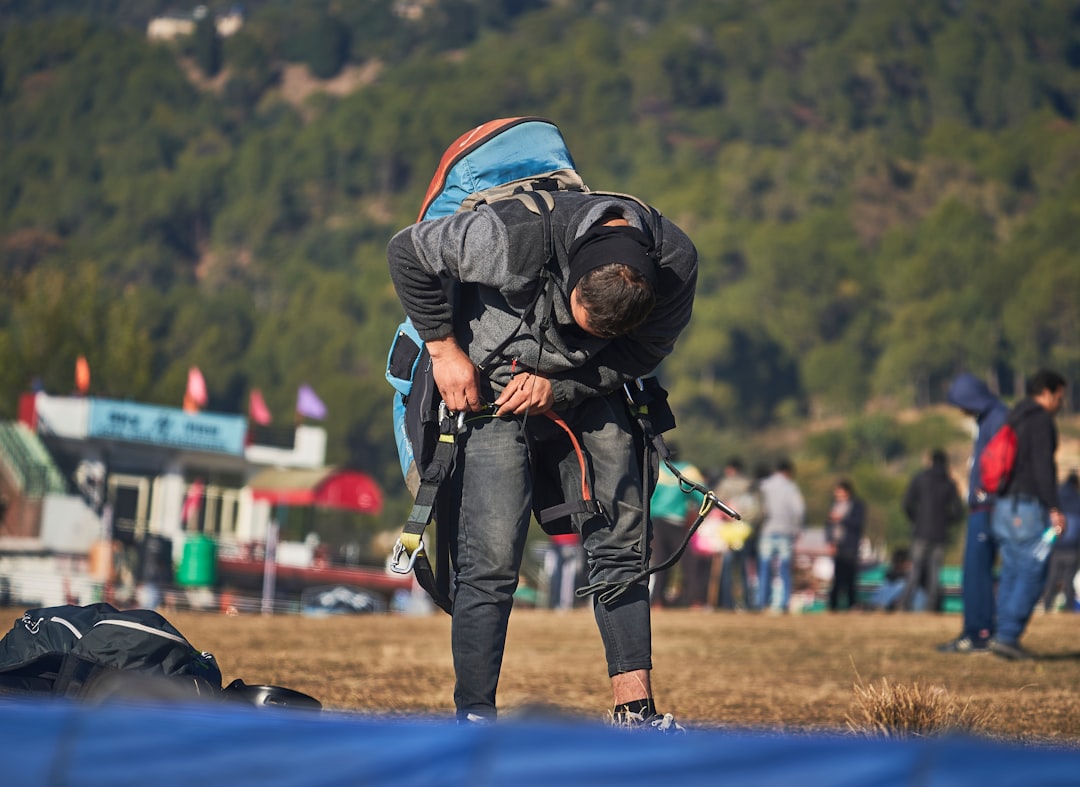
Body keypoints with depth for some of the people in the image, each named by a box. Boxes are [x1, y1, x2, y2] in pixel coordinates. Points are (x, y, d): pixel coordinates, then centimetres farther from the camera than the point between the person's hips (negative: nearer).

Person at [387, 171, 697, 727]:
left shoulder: (676, 265, -23)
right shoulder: (515, 236, -33)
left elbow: (641, 357, -7)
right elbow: (409, 253, -18)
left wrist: (559, 388, -19)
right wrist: (445, 349, -17)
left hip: (588, 395, 4)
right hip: (489, 389, -4)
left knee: (621, 546, -1)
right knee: (492, 562, -10)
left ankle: (635, 711, 5)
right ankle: (474, 718, -2)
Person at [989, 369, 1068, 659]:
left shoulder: (1013, 421, 18)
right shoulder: (1042, 420, -10)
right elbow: (1044, 466, -19)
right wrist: (1054, 509, -19)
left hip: (1004, 507, 9)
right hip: (1029, 509, -9)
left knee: (1013, 574, 9)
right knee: (1033, 575, -6)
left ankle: (1005, 637, 6)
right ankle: (1007, 636, -12)